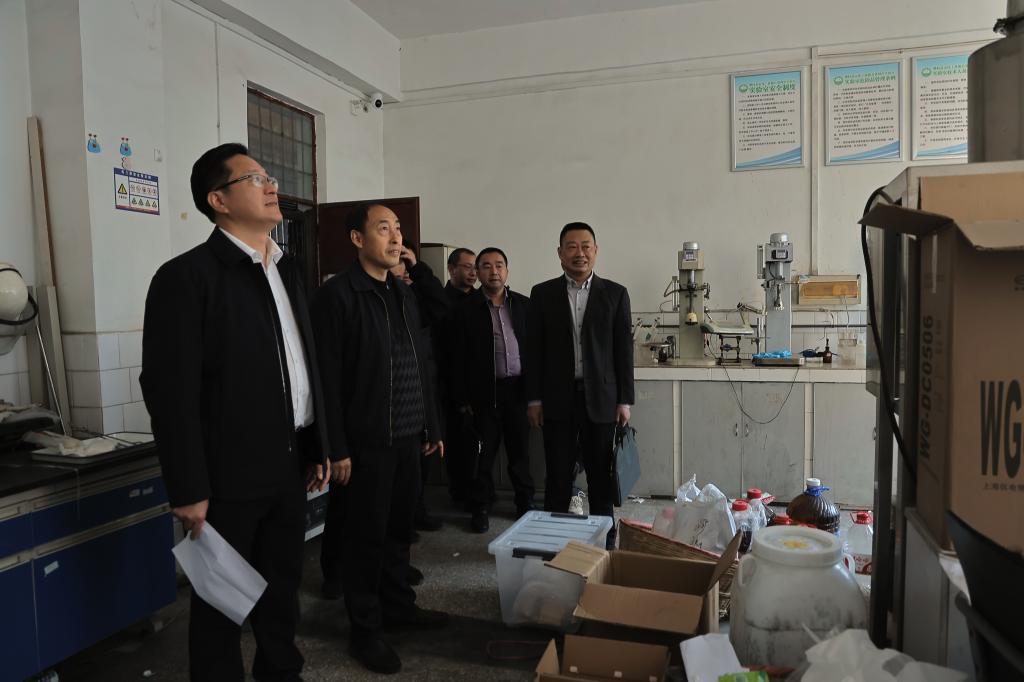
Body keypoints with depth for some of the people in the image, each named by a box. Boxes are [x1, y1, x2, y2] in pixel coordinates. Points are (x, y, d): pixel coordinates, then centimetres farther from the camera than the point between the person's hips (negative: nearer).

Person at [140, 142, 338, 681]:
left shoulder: (287, 270, 11)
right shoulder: (186, 276, -12)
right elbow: (169, 389, -16)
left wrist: (318, 448, 13)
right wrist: (188, 489, -17)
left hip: (288, 466, 7)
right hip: (229, 475, -6)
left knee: (283, 590, 19)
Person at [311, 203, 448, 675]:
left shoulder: (405, 295, 13)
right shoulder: (337, 294, -10)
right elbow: (328, 379, -14)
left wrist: (431, 427, 15)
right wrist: (337, 448, -16)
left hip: (408, 438, 7)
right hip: (366, 441, -6)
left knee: (399, 528, 17)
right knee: (365, 536, 6)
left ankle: (398, 604, 35)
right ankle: (365, 630, 21)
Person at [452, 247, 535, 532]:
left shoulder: (524, 304, 6)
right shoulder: (467, 310, 0)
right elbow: (460, 358, 0)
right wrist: (463, 399, -4)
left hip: (518, 388, 2)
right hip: (484, 392, -1)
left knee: (520, 449, 12)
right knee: (484, 452, 6)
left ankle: (525, 502, 27)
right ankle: (481, 508, 20)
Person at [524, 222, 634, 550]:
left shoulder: (615, 294, 3)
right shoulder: (542, 294, 4)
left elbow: (624, 349, 3)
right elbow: (533, 349, 3)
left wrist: (624, 400, -1)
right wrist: (533, 399, -1)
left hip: (601, 399, 0)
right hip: (558, 399, 0)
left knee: (601, 476, 9)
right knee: (558, 476, 5)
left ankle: (604, 540, 23)